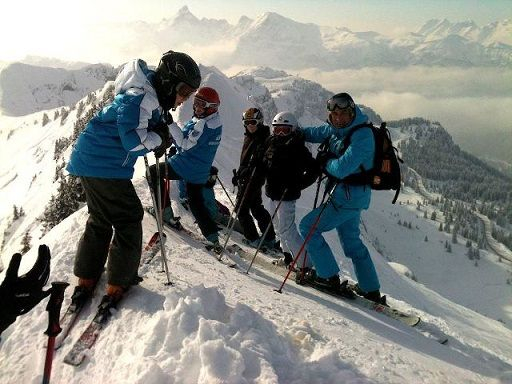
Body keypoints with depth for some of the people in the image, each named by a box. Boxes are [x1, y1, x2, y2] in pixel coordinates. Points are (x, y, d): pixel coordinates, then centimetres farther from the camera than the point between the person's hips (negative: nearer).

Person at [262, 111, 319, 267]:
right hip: (273, 193, 8)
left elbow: (313, 169, -14)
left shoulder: (297, 148, -12)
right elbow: (264, 165, 21)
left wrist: (297, 185, -18)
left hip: (286, 196, -8)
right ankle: (288, 256, 36)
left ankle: (306, 265, -3)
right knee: (280, 228, 18)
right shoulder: (272, 144, 7)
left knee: (286, 230, -9)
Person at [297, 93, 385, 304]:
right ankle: (371, 291, 29)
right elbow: (316, 133, 24)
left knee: (308, 226, -5)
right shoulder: (336, 128, 6)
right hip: (348, 195, 9)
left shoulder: (362, 135, -20)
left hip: (349, 197, -9)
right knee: (351, 242, 18)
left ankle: (328, 276, 1)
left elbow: (342, 168, -29)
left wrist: (326, 162, -10)